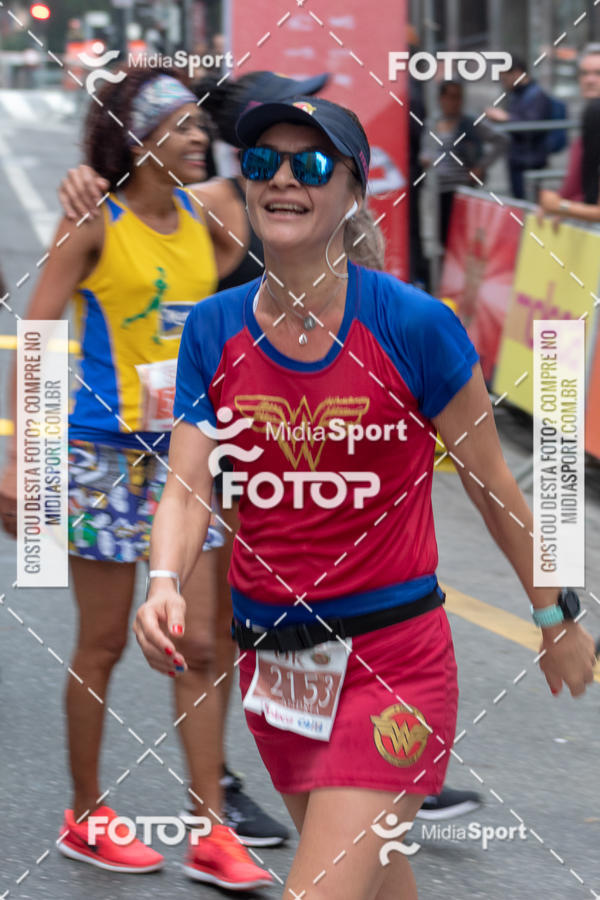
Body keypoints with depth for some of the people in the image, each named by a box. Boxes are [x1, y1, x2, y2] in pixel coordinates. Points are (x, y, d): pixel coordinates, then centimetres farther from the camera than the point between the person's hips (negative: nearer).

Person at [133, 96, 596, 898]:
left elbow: (493, 486, -2)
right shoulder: (213, 330, 0)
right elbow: (188, 487, -5)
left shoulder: (414, 326, -12)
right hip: (269, 653, 5)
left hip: (393, 659, -5)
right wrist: (165, 583, -25)